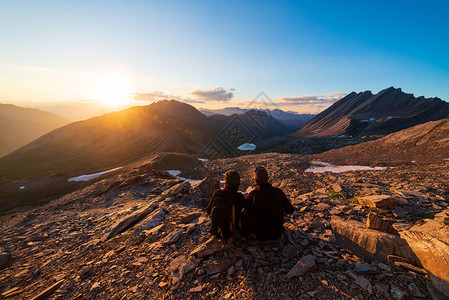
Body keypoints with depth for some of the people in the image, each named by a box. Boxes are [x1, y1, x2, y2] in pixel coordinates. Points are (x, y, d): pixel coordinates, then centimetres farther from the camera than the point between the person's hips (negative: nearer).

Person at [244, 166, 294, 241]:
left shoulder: (252, 195, -22)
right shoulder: (278, 192, -15)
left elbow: (249, 217, -21)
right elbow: (290, 210, -1)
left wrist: (245, 234, -4)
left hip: (260, 235, -2)